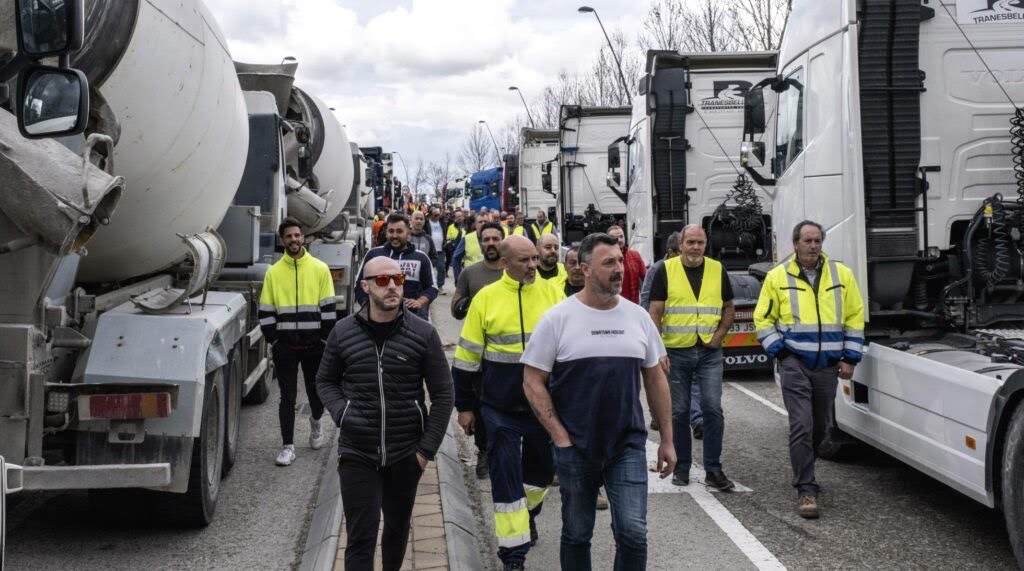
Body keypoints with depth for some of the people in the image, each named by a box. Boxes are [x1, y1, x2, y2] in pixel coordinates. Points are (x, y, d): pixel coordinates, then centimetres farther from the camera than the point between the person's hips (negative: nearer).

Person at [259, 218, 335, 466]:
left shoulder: (320, 269, 1)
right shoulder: (274, 272, 3)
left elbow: (328, 307, 0)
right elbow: (266, 310, 5)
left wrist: (327, 339, -4)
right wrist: (272, 339, -1)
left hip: (314, 343, 0)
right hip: (285, 344, 0)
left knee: (316, 390, 11)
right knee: (287, 396, 1)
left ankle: (315, 423, 42)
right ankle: (288, 446, 7)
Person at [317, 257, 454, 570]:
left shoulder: (423, 333, -5)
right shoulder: (343, 332, -2)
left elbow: (443, 394, -1)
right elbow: (325, 380, 12)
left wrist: (428, 447, -5)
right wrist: (341, 414, -7)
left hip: (406, 454, 1)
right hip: (356, 454, -1)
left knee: (398, 527, 18)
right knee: (360, 537, -3)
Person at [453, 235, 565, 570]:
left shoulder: (552, 293, -1)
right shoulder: (486, 298, -6)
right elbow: (467, 357, 0)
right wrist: (464, 406, 1)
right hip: (501, 408, -2)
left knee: (542, 467, 18)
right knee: (506, 477, 0)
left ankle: (528, 513, 47)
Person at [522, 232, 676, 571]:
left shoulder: (638, 317, 4)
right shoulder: (557, 318, -5)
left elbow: (655, 379, 12)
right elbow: (533, 381, -3)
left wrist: (667, 440, 10)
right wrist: (560, 437, -10)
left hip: (629, 447, 2)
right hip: (575, 450, -1)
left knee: (633, 533, -5)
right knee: (576, 534, 11)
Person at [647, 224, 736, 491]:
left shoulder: (717, 270, 5)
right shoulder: (666, 271, -1)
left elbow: (728, 307, 13)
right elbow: (655, 312, -3)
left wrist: (719, 335, -3)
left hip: (710, 352, 1)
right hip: (676, 351, -1)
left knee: (713, 408, -7)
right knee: (679, 411, 6)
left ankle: (713, 469, 2)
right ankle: (681, 467, 18)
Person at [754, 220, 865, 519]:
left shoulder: (841, 274, 5)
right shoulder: (778, 276, 0)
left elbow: (855, 316, 9)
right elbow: (763, 319, 5)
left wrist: (850, 358, 3)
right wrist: (779, 352, -6)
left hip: (828, 365, 3)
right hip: (795, 363, -3)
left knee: (821, 425, 14)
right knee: (802, 425, -11)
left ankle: (803, 468, 39)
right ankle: (806, 490, -7)